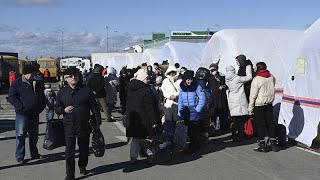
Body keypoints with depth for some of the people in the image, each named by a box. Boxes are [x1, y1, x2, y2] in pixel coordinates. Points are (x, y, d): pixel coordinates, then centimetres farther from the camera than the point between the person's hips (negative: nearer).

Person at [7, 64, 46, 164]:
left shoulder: (37, 84, 13)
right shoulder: (17, 83, -5)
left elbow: (42, 97, 22)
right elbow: (11, 97, -11)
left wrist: (41, 107, 8)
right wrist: (21, 106, -18)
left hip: (34, 114, 6)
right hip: (22, 114, -6)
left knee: (34, 135, 15)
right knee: (21, 136, -2)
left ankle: (34, 153, 28)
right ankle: (19, 157, 6)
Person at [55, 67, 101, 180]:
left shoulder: (86, 90, -2)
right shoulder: (62, 92, 1)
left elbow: (94, 107, 1)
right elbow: (56, 108, 10)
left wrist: (97, 123, 0)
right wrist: (63, 110, -12)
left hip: (84, 127, 1)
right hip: (69, 127, 0)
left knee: (84, 149, 17)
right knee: (70, 152, 2)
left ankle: (82, 167, 41)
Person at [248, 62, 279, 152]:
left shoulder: (256, 79, -15)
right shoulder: (272, 77, 2)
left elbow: (253, 95, -12)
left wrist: (250, 108, -7)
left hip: (259, 105, -5)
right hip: (269, 104, 5)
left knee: (261, 124, 2)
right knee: (270, 123, 12)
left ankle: (262, 145, 6)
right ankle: (273, 143, 17)